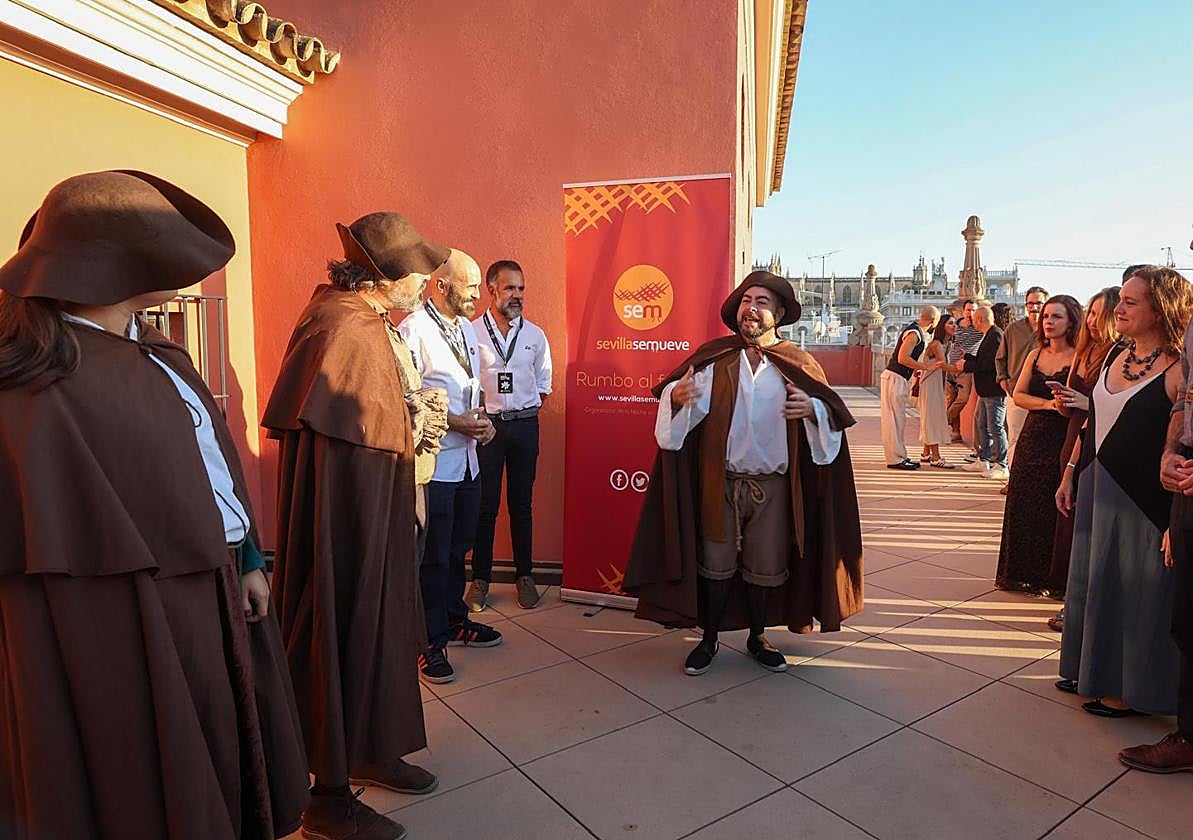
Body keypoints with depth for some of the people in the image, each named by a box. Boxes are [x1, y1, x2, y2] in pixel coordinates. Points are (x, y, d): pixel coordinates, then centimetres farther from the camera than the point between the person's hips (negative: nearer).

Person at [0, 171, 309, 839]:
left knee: (228, 749, 23)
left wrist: (250, 557, 6)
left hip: (217, 589, 8)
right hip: (134, 616, -8)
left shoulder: (152, 352, 6)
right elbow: (62, 540, -19)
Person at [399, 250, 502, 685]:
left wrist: (482, 418, 2)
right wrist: (454, 422, -18)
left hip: (467, 458, 8)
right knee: (433, 556, 4)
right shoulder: (413, 329, -14)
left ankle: (455, 620, 38)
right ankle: (430, 643, 19)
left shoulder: (467, 328, 12)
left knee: (458, 548, 20)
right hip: (433, 462, -8)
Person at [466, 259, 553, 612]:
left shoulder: (535, 334, 7)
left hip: (525, 424, 2)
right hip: (486, 424, -2)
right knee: (485, 504, 2)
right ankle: (480, 579, 13)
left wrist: (526, 412, 5)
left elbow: (544, 381, 14)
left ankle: (524, 575, 18)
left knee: (522, 503, 8)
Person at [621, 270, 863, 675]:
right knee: (716, 565, 10)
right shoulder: (712, 358, -3)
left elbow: (832, 416, -4)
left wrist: (812, 409, -26)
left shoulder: (798, 364, -1)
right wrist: (676, 395, -35)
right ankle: (709, 639, 29)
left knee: (764, 569, 14)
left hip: (773, 485, 1)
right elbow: (685, 407, -12)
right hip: (720, 482, -1)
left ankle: (757, 639, 35)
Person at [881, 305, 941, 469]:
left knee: (899, 419, 13)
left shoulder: (917, 332, 16)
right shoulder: (914, 333, -14)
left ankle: (900, 456, 20)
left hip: (899, 379, 10)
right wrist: (926, 367, -18)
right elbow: (903, 358, -22)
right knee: (895, 419, -7)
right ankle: (895, 459, -3)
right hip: (894, 379, -10)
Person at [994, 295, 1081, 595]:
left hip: (1062, 440, -5)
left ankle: (1053, 578, 15)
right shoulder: (1036, 355, 10)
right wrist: (1047, 404, -11)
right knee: (1023, 506, 9)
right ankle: (1021, 573, 22)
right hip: (1032, 438, 6)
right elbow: (1018, 395, 4)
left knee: (1053, 511, 0)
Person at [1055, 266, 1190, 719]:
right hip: (1097, 488, 7)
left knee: (1132, 590, 6)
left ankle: (1127, 688, 23)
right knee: (1093, 581, 17)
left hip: (1142, 499, -7)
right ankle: (1093, 670, 34)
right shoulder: (1116, 355, 6)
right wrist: (1070, 474, 14)